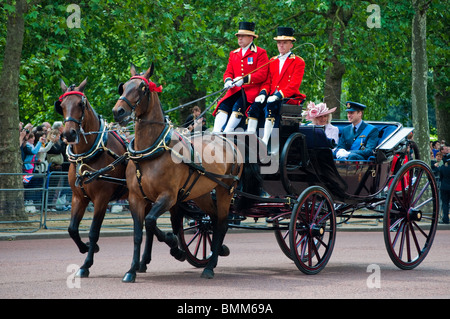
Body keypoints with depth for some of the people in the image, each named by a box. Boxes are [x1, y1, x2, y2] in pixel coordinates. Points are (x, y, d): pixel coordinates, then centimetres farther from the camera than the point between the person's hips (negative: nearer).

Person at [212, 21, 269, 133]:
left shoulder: (260, 53, 2)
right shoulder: (233, 54, 20)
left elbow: (262, 74, -7)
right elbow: (228, 72, 18)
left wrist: (244, 80, -21)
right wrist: (228, 80, -8)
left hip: (252, 90, -5)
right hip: (235, 90, 5)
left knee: (238, 106, -30)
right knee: (223, 105, -20)